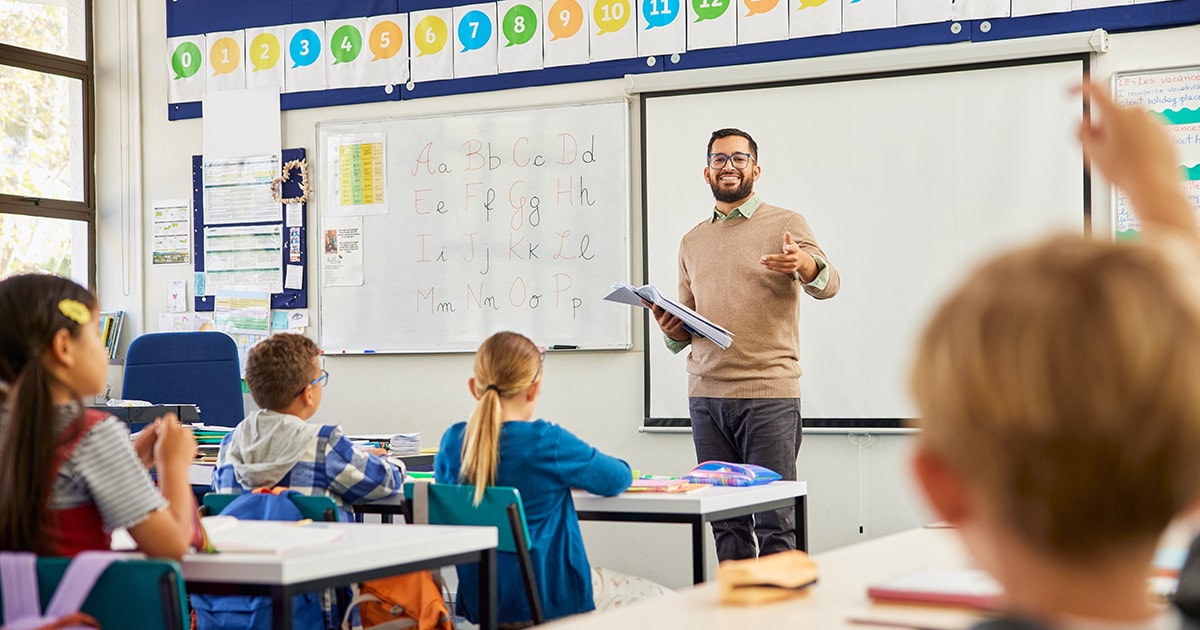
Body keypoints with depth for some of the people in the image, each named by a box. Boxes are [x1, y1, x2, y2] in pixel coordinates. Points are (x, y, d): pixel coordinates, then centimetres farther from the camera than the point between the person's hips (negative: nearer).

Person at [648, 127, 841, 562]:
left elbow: (827, 284, -12)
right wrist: (673, 329, 0)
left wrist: (805, 264, -35)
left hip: (769, 394, -4)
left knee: (775, 521, -7)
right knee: (724, 521, 5)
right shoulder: (692, 242, 19)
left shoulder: (786, 225, 4)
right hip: (705, 395, 5)